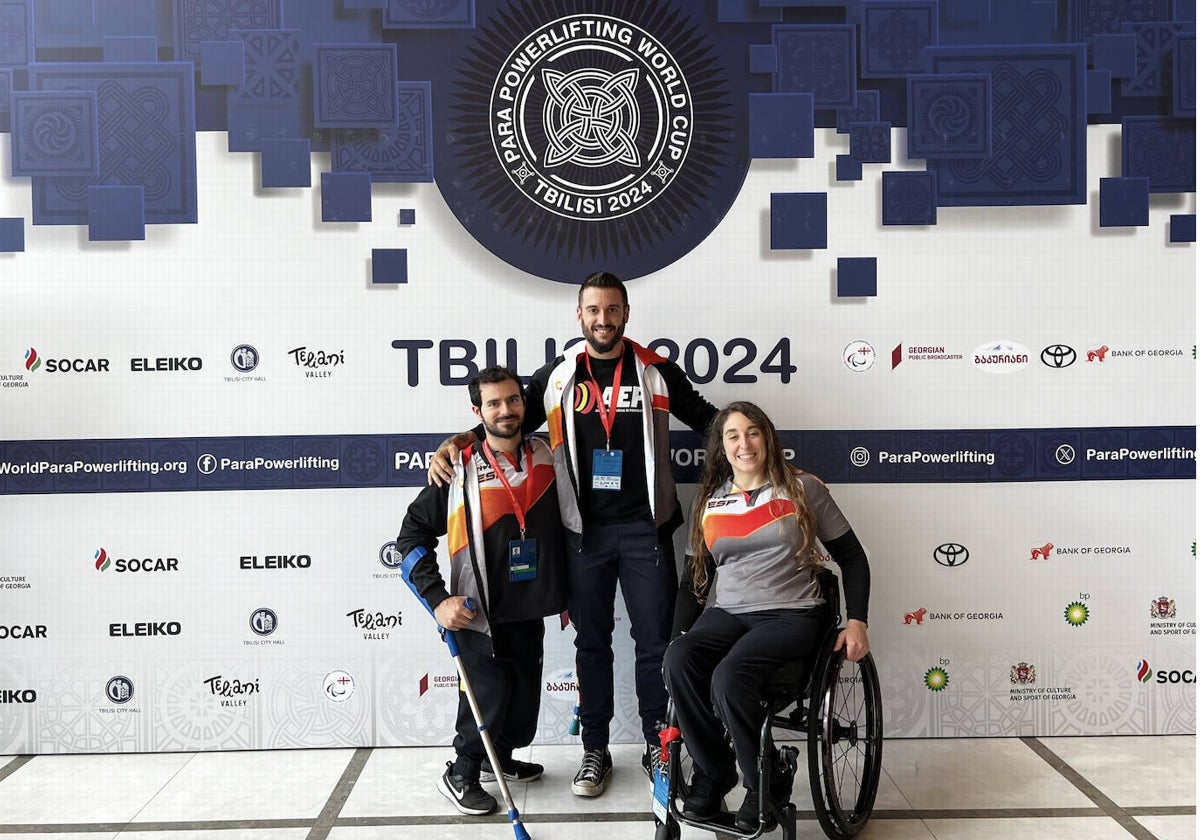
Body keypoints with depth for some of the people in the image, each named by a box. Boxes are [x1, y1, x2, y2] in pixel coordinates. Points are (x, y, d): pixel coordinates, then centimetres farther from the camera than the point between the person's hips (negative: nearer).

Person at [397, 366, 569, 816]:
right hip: (479, 615, -5)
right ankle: (461, 774, 23)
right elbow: (412, 533, -7)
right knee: (487, 697, -1)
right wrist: (437, 599, -14)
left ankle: (500, 758, 39)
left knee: (525, 697, 15)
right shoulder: (460, 470, -12)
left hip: (530, 611, 5)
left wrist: (565, 593, 15)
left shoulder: (547, 457, 1)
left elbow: (563, 527, 14)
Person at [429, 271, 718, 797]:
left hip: (645, 528, -1)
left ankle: (656, 745, 22)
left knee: (655, 639, 5)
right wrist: (457, 443, -7)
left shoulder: (656, 371, 2)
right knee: (591, 641, 10)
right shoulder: (557, 376, 5)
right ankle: (595, 751, 22)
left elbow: (709, 420, 7)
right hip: (585, 531, 1)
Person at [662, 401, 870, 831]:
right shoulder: (709, 501, 12)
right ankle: (713, 772, -10)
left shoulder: (802, 488, 3)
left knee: (729, 678, -33)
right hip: (727, 614, 4)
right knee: (677, 660, -30)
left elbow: (852, 557, 7)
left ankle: (764, 784, -8)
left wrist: (857, 621, -4)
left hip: (791, 614, -3)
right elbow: (698, 572, 19)